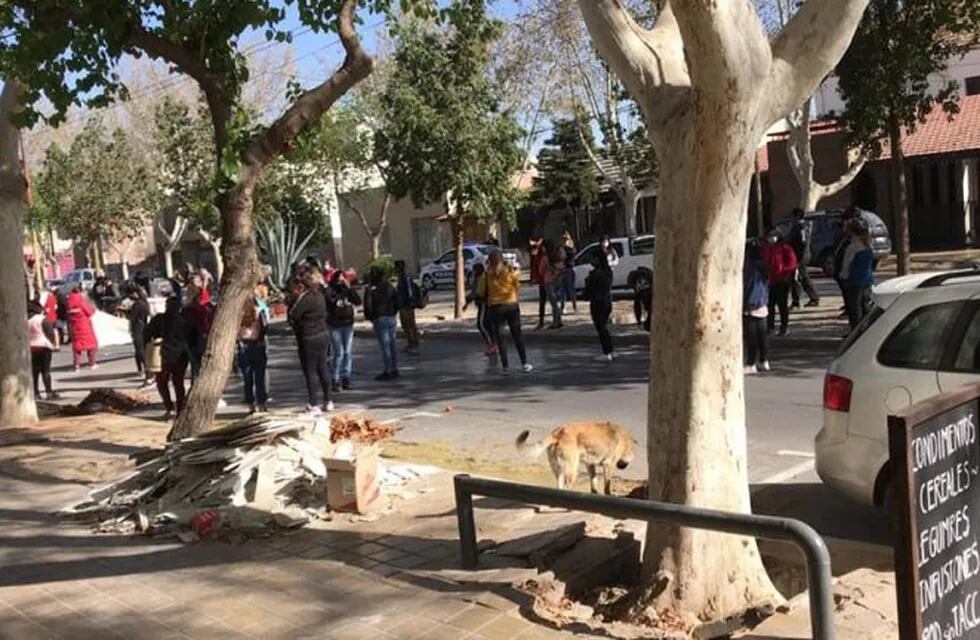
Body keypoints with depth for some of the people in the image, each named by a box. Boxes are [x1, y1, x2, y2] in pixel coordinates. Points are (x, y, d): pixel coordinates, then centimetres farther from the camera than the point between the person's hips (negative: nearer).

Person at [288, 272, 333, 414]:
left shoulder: (306, 299, -19)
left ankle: (313, 406, 0)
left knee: (310, 372, -2)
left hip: (309, 339, -9)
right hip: (322, 336, 9)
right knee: (322, 369, 16)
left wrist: (297, 298, -7)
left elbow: (293, 316, -20)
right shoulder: (319, 297, 8)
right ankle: (328, 401, 25)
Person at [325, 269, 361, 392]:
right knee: (338, 353, -8)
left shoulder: (348, 289, 5)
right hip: (335, 326, -4)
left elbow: (358, 301, -7)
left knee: (348, 352, 4)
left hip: (348, 324, 4)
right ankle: (335, 380, 0)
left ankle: (345, 378, 15)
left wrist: (349, 288, -13)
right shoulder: (329, 290, -7)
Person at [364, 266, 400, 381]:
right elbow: (396, 303, 11)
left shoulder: (371, 290, -11)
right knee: (391, 345, 13)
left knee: (385, 346, -4)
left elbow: (368, 306, -10)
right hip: (392, 318, 6)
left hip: (380, 319, -6)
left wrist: (370, 317, 5)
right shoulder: (390, 287, 6)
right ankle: (394, 369, 17)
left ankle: (388, 371, -2)